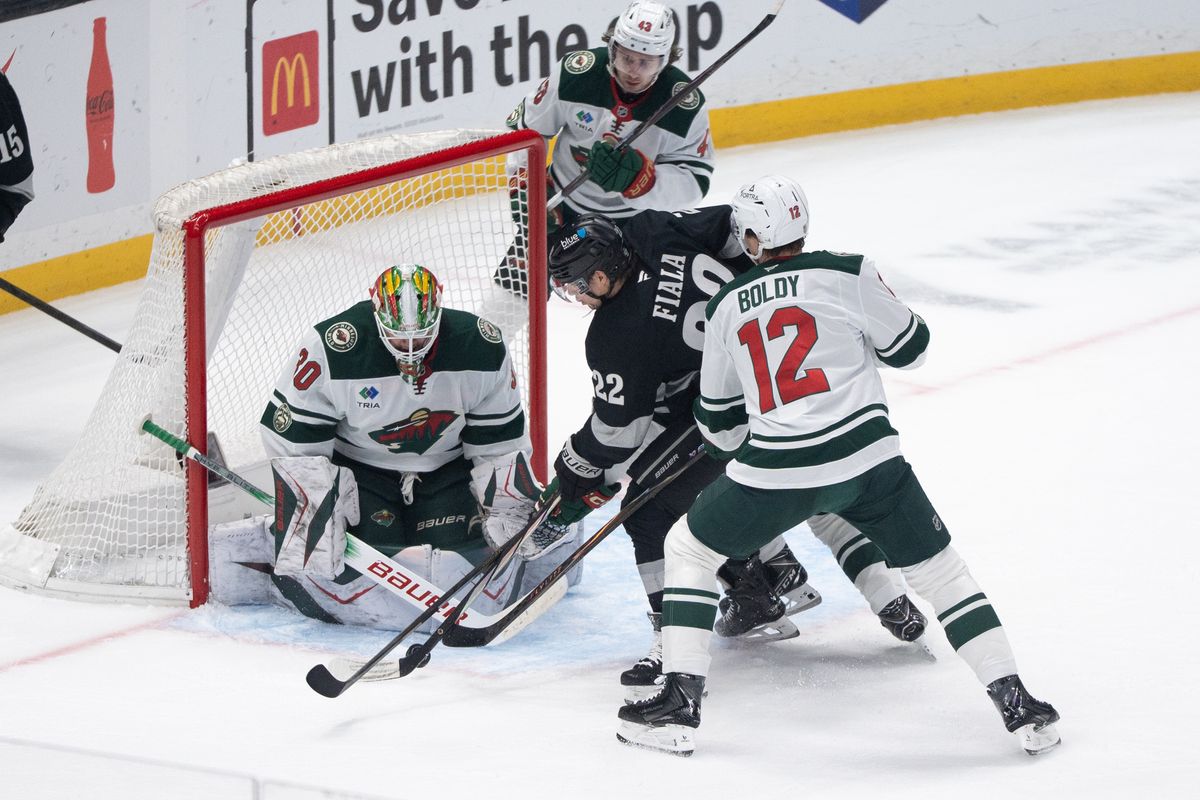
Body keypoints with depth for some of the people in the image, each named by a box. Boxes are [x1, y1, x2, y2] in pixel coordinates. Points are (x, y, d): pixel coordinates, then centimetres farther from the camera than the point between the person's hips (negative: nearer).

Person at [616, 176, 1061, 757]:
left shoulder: (726, 307, 12)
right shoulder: (846, 275, 1)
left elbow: (719, 422, 21)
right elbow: (909, 348, 10)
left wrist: (733, 436, 44)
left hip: (775, 471, 1)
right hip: (866, 459, -1)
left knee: (686, 551, 21)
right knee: (940, 572, 14)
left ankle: (679, 706, 11)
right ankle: (1017, 706, 9)